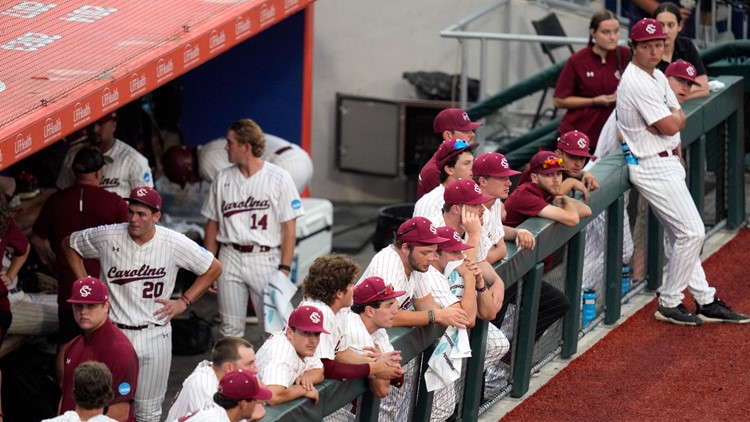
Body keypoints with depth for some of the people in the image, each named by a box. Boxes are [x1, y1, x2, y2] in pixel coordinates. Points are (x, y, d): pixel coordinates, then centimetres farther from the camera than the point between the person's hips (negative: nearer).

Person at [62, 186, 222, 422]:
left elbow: (213, 269, 5)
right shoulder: (107, 237, -7)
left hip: (154, 335, 0)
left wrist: (183, 302, 0)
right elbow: (69, 244, 11)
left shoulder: (174, 243, -7)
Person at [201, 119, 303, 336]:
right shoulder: (223, 178, 8)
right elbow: (212, 224, 12)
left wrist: (284, 268, -11)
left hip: (266, 259, -3)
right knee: (230, 329, 6)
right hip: (230, 259, 3)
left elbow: (289, 228, -4)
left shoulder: (278, 178, -3)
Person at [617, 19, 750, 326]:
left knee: (683, 236, 13)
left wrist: (671, 118, -6)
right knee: (692, 232, -11)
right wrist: (675, 116, -1)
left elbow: (678, 119, 14)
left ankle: (705, 301, 20)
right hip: (653, 168, -10)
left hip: (667, 164, 10)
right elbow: (670, 125, -21)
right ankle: (669, 304, -2)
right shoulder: (637, 82, -19)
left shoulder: (658, 77, 13)